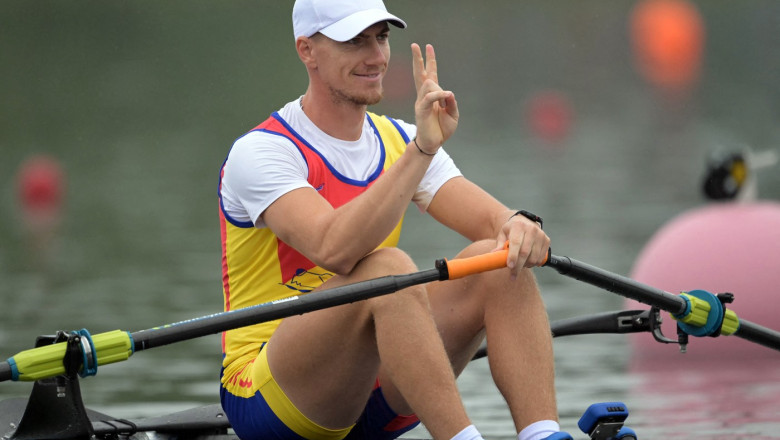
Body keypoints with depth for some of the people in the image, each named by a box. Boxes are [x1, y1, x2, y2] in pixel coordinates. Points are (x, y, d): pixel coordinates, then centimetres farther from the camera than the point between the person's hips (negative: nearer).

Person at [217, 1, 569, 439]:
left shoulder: (400, 141, 10)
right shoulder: (260, 152, -13)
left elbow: (492, 218, -3)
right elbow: (335, 249, -32)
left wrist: (519, 224, -28)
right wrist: (423, 149, -36)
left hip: (374, 392, 7)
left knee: (500, 256, -13)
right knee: (387, 268, -33)